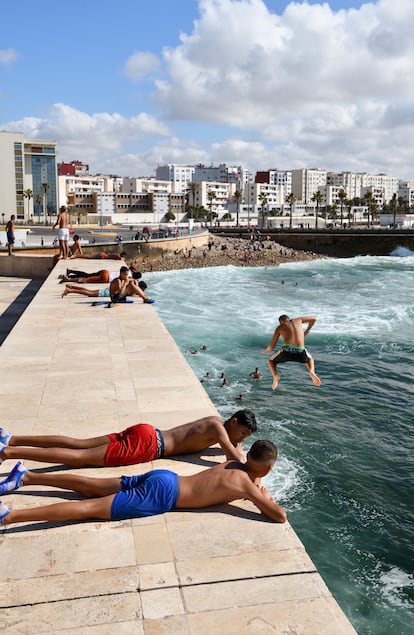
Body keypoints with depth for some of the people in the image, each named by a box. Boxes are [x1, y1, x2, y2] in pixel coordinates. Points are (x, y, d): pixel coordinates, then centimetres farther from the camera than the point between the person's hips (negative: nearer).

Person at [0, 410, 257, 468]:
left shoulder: (216, 420, 17)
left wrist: (234, 445, 19)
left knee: (79, 444, 6)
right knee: (79, 457, -11)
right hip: (146, 445, -7)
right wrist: (238, 452, 4)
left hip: (145, 432, 7)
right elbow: (238, 461, -17)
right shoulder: (219, 430, -8)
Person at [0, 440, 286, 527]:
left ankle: (26, 476, 16)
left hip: (161, 478, 7)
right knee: (90, 508, -12)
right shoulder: (247, 484, -8)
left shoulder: (235, 464, 15)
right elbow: (280, 517, -11)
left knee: (92, 487, 13)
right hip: (162, 494, -7)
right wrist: (266, 498, 8)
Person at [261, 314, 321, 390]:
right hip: (300, 353, 2)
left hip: (287, 351, -2)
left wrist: (266, 350, 40)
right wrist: (307, 331, 44)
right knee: (309, 359, 37)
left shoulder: (279, 327, 18)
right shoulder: (297, 320, 24)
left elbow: (271, 346, 17)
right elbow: (314, 318, 32)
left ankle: (276, 376, -4)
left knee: (271, 361, 27)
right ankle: (312, 371, 3)